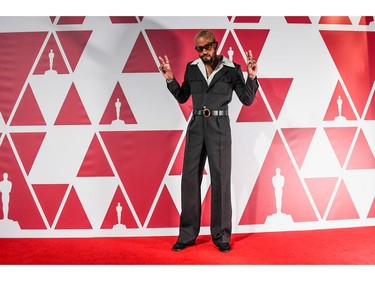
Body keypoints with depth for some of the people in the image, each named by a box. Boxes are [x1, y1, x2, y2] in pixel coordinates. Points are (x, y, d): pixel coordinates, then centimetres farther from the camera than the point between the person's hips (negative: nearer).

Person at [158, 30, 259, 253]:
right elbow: (182, 97, 18)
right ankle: (187, 234, 12)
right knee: (190, 180, 2)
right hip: (196, 126, 3)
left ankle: (222, 236, 10)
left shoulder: (231, 69, 0)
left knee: (221, 180, -1)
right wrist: (170, 79, 5)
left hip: (219, 127, -3)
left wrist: (251, 77, -15)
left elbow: (247, 100, -1)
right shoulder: (192, 68, 9)